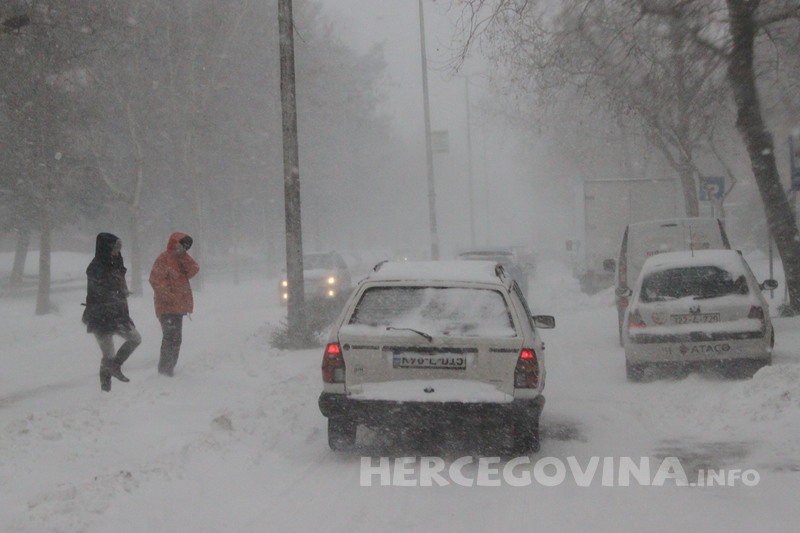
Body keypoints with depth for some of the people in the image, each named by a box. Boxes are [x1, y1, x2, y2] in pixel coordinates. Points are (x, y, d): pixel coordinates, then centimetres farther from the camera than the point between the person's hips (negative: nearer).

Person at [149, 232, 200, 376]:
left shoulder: (181, 259, 16)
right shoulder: (164, 258, -10)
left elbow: (194, 270, 3)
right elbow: (156, 279, -17)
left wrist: (184, 256, -5)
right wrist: (169, 296, -20)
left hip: (178, 306, 9)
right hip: (168, 306, -9)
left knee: (175, 339, 15)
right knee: (171, 337, -14)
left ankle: (168, 368, 24)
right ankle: (164, 369, -12)